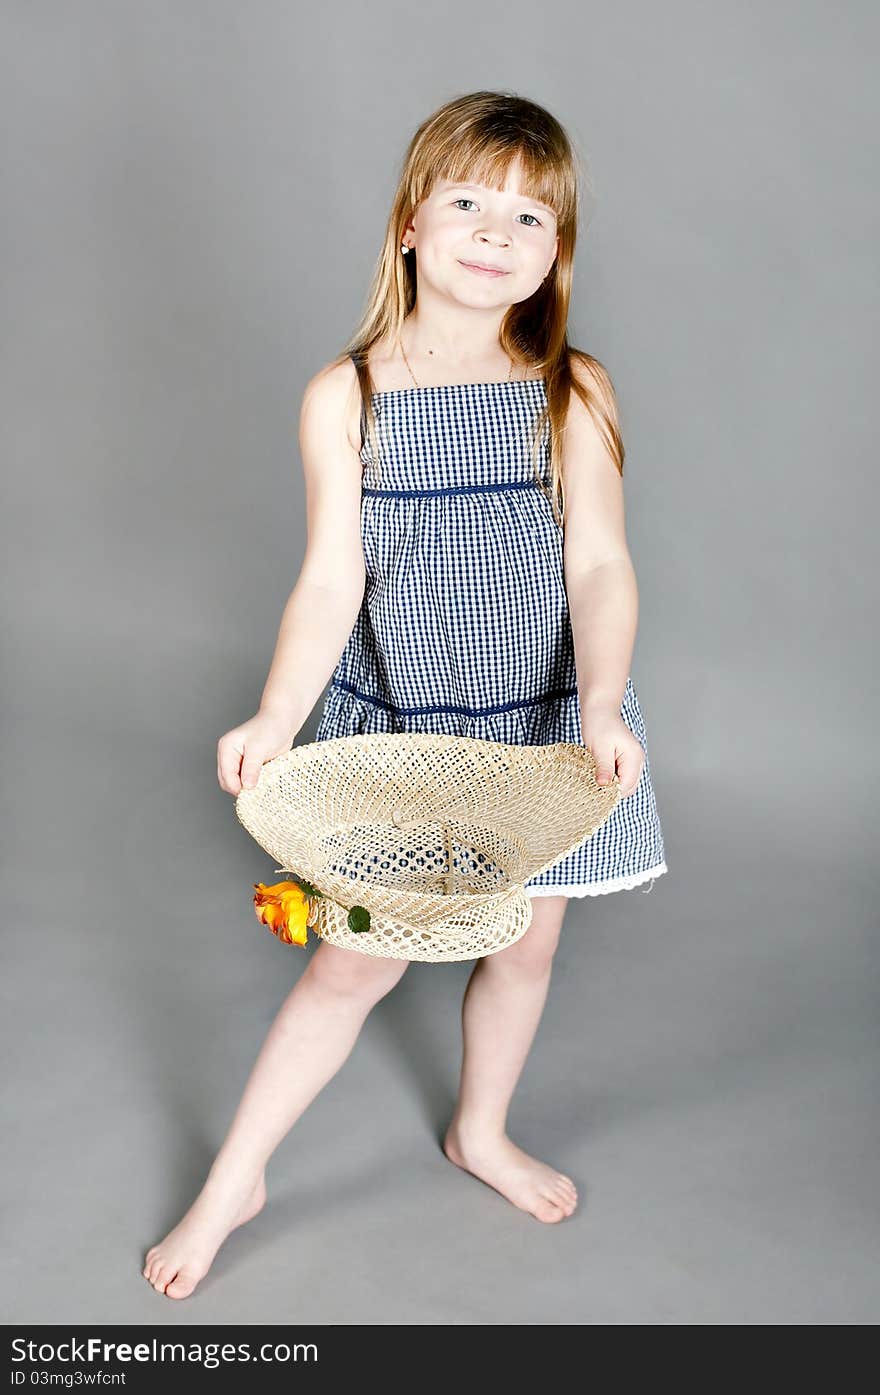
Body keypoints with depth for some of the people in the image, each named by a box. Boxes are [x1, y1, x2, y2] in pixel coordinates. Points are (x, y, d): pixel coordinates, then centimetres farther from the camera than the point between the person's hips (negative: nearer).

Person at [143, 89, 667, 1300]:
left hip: (548, 718, 2)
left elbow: (599, 562, -11)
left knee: (525, 941, 16)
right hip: (398, 725, -2)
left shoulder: (574, 392, -6)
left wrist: (601, 705, -26)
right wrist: (275, 719, -25)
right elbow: (331, 580, -11)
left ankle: (482, 1132, 47)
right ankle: (234, 1181, 29)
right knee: (357, 961, 5)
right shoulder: (346, 397, -9)